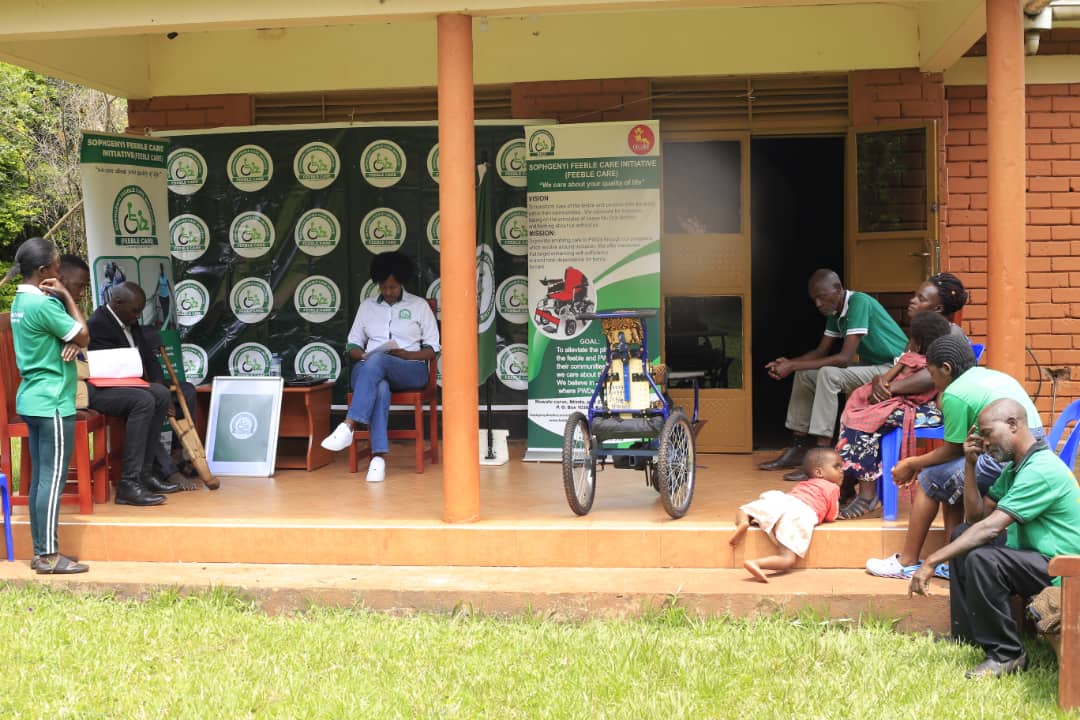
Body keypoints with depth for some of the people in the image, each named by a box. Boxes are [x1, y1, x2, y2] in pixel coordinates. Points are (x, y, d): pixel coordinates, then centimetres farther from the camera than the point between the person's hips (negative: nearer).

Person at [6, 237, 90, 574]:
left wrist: (70, 341, -8)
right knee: (53, 478, -6)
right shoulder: (43, 304, -18)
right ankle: (49, 556, -3)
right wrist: (66, 295, -6)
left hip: (33, 400, 10)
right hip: (52, 402, -10)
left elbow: (70, 335, 15)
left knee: (40, 477, 11)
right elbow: (83, 335, -11)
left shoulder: (21, 300, 13)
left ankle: (42, 551, 16)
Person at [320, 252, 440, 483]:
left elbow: (432, 349, 7)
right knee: (380, 388, -39)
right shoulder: (367, 306, 20)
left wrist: (406, 354, -12)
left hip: (411, 370, -2)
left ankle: (348, 427, -48)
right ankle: (378, 457, -48)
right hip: (370, 369, 2)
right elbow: (352, 345, 18)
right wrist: (362, 355, -7)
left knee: (378, 361, -39)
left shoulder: (419, 305, 11)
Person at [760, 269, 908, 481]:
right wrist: (789, 363, -7)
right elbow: (820, 352, 13)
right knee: (806, 375, 5)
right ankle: (797, 449, 10)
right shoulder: (835, 313, 7)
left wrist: (794, 366, -25)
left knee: (829, 374, -29)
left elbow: (844, 358, -27)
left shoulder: (859, 303, -22)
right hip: (871, 367, 10)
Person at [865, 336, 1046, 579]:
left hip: (1005, 463, -9)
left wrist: (911, 464, 14)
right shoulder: (994, 376, 20)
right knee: (951, 477, 22)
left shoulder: (955, 393, -7)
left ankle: (907, 562, 15)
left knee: (930, 480, 7)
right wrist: (919, 462, 26)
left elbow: (953, 450, -1)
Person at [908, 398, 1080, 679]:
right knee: (963, 535, 15)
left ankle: (1006, 655, -15)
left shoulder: (1040, 470, -23)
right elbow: (976, 515, 12)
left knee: (981, 560, -31)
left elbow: (991, 528, -28)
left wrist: (932, 562, -28)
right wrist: (970, 464, 0)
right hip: (1033, 555, 11)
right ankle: (966, 635, 13)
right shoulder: (1016, 466, 10)